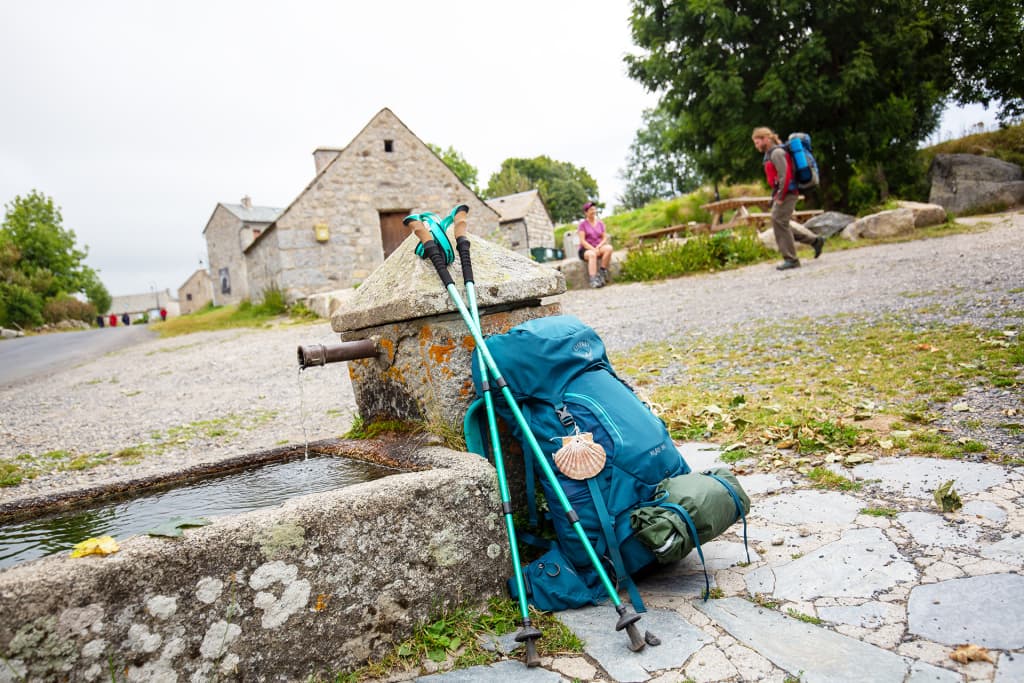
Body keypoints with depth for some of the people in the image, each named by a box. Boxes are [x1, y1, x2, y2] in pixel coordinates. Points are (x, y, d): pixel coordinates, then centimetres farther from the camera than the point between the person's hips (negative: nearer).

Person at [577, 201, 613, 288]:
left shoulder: (600, 223, 13)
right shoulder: (583, 224, 1)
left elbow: (605, 238, 8)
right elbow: (582, 241, -8)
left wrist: (598, 247, -13)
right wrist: (593, 249, -21)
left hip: (598, 248, 4)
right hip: (586, 250, -4)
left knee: (609, 247, -30)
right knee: (592, 254, -39)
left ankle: (602, 272, -26)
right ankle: (593, 280, -50)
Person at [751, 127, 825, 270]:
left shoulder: (777, 152, -11)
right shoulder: (770, 154, 20)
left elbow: (785, 175, -21)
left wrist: (780, 196, -20)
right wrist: (775, 196, 16)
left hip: (787, 194, -10)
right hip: (781, 195, 10)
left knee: (779, 223, -11)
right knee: (780, 225, 10)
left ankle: (791, 259, -7)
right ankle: (815, 241, 17)